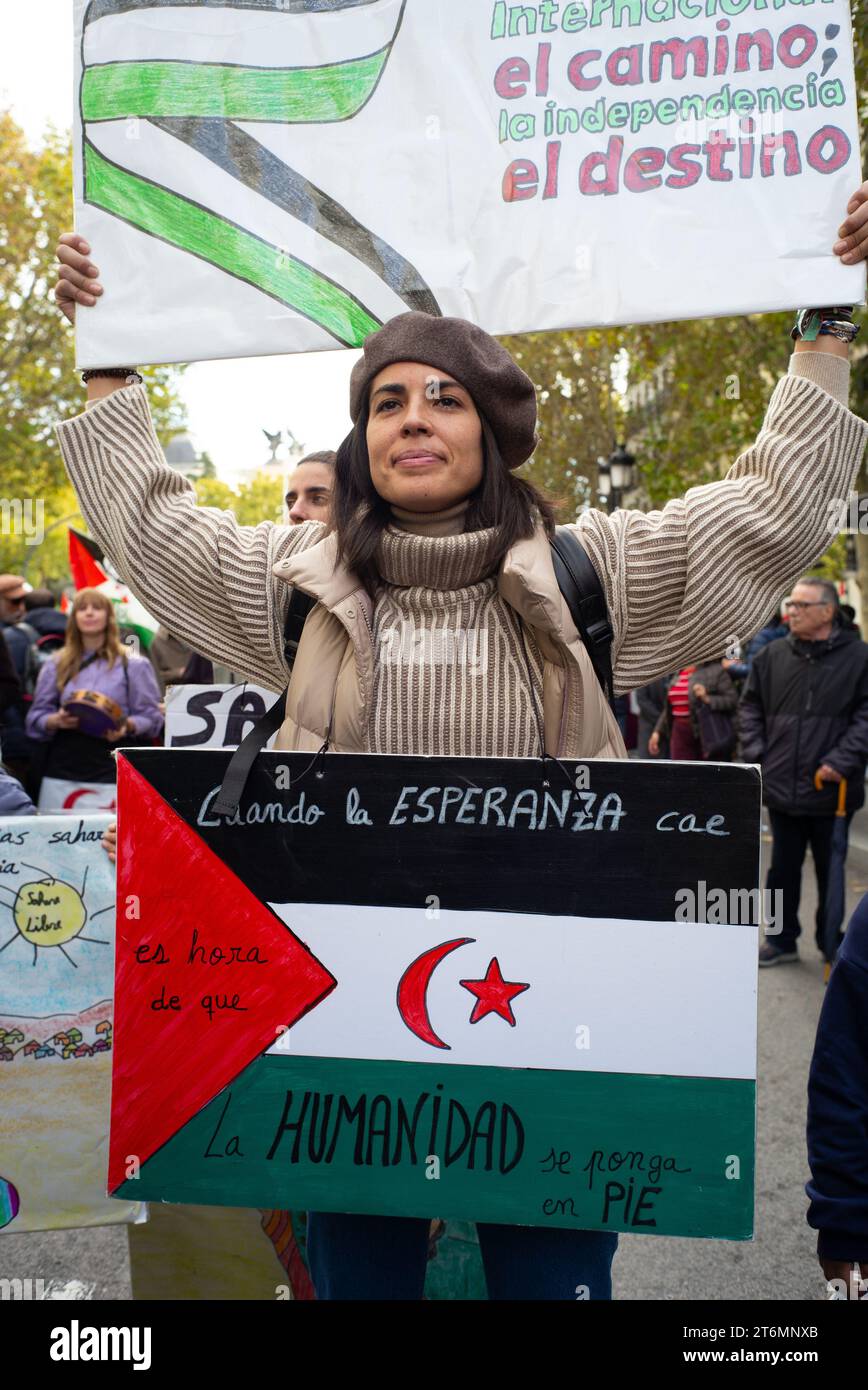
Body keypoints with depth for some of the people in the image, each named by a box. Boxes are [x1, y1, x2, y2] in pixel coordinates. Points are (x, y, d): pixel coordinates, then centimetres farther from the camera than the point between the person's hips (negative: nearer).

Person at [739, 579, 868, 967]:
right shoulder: (773, 655, 5)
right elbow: (750, 706, 13)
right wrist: (755, 754, 3)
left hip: (831, 790, -3)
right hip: (782, 786, 3)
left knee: (831, 872, 11)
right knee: (783, 869, 14)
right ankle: (782, 939, 29)